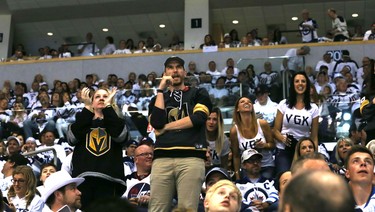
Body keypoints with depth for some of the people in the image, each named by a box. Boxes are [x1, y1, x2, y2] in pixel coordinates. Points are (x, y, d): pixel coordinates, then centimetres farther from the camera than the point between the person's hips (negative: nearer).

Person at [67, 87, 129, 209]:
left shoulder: (116, 120, 20)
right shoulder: (82, 120, 23)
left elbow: (120, 135, -5)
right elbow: (72, 137, 0)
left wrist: (108, 105, -2)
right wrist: (87, 107, 0)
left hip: (108, 178, -1)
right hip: (83, 177, 1)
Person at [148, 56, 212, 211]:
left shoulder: (198, 93, 17)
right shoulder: (158, 98, 23)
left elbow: (198, 118, -2)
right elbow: (157, 123, 2)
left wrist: (166, 127, 2)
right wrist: (161, 89, 6)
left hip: (191, 157, -2)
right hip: (162, 157, 2)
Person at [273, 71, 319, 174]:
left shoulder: (313, 108, 6)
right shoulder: (284, 104, 5)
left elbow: (314, 137, 6)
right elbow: (275, 130, 5)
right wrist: (283, 139, -15)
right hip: (283, 151, -1)